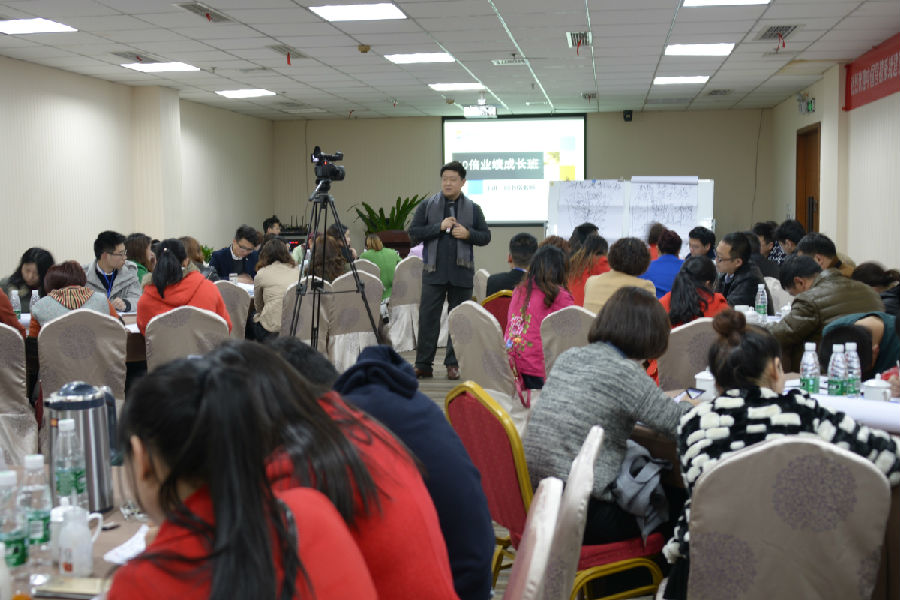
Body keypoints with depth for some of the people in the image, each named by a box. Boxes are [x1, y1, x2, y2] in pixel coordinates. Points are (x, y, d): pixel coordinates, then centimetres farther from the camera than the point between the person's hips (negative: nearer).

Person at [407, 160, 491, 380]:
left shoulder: (473, 209, 9)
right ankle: (423, 364, 4)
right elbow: (413, 233, -1)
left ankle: (453, 364, 13)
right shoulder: (427, 206, 6)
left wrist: (468, 233, -10)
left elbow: (486, 237, 10)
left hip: (461, 272, 1)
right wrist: (439, 226, -12)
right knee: (428, 317, -3)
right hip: (434, 271, -1)